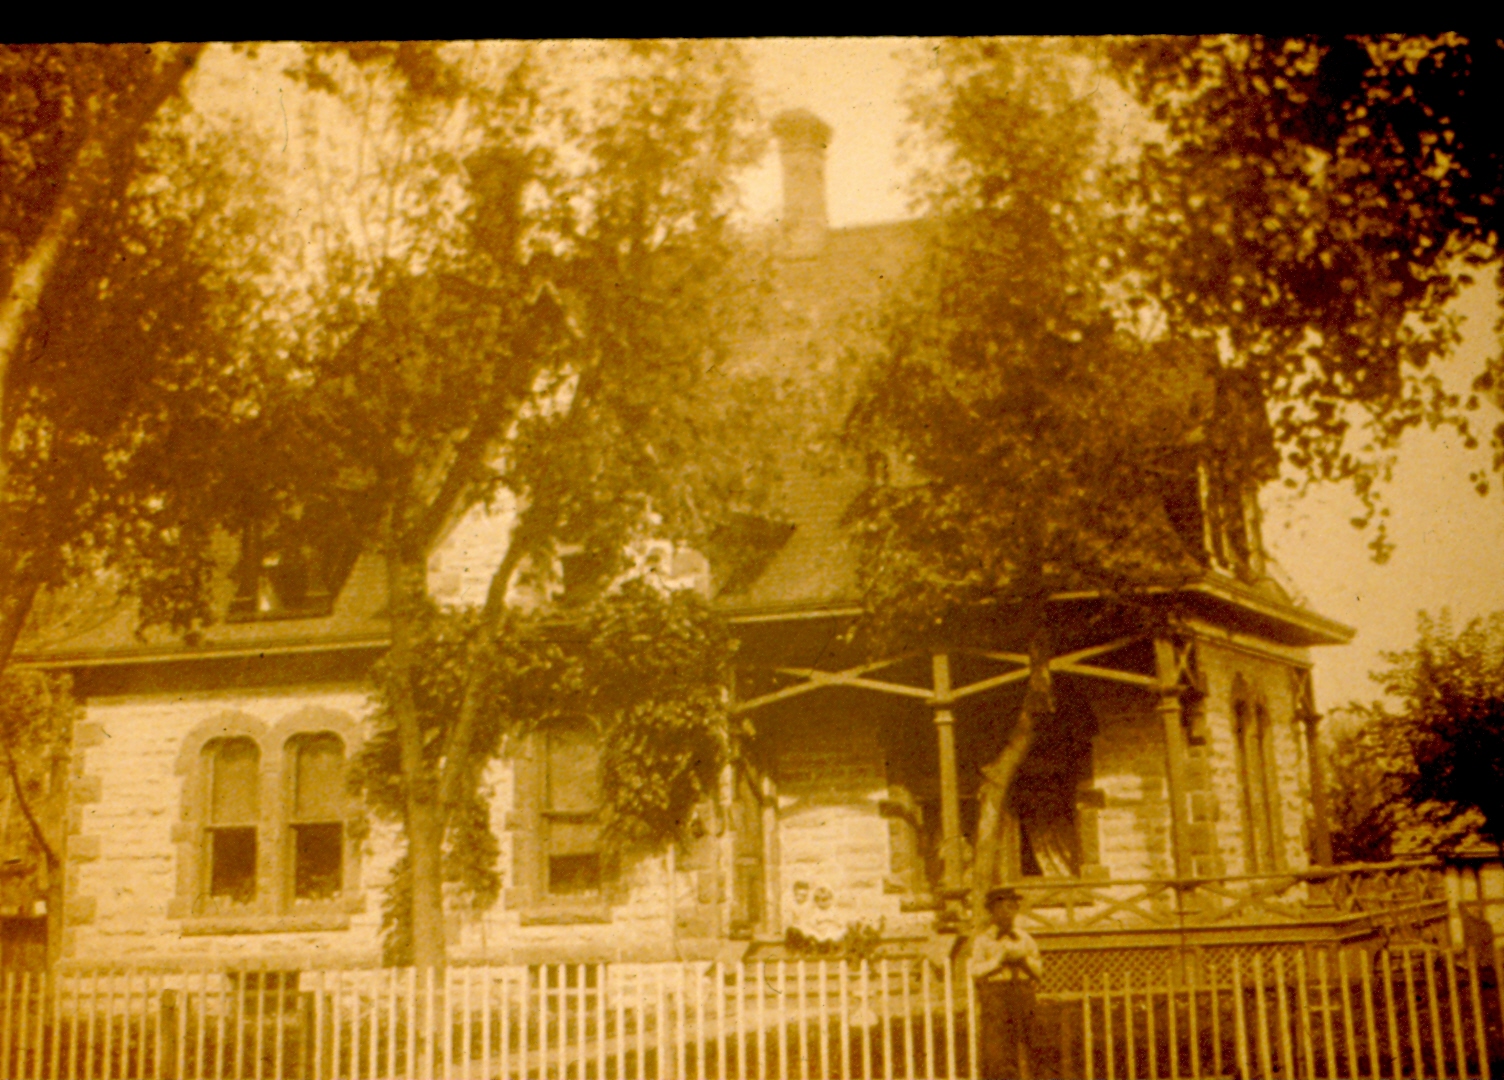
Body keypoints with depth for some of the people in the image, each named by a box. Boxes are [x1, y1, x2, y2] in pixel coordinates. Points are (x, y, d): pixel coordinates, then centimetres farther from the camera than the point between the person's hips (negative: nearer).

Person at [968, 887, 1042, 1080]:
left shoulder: (1025, 939, 17)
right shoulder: (982, 940, 6)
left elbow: (1039, 972, 13)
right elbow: (974, 971, -5)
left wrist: (1024, 959, -5)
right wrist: (999, 959, -10)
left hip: (1023, 997, 3)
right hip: (994, 995, -3)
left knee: (1024, 1051, -2)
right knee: (997, 1051, -9)